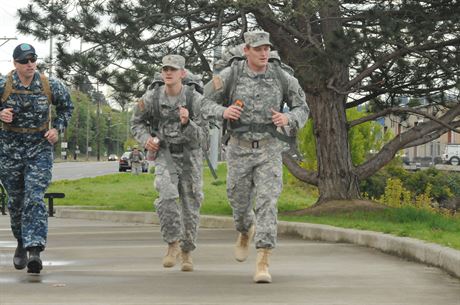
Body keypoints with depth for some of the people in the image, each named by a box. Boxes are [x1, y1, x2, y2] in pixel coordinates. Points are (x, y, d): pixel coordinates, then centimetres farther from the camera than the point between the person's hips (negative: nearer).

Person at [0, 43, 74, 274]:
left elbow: (66, 106, 14)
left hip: (40, 149, -1)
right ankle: (21, 242, 33)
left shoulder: (50, 86, -5)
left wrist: (57, 128, 0)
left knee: (34, 199, -15)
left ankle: (34, 250, -22)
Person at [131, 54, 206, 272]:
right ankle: (173, 244, -13)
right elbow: (137, 123, 4)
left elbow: (198, 137, -18)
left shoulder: (195, 99, -17)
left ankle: (186, 253, 24)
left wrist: (186, 123, -39)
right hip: (165, 154, 0)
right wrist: (146, 139, -16)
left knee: (190, 206, 5)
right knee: (167, 195, -26)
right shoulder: (151, 97, -13)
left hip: (190, 156, 0)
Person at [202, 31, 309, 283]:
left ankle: (262, 264, -15)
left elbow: (302, 109, 6)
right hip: (239, 150, 1)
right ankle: (245, 230, 49)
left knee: (266, 203, -15)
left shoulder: (281, 77, -5)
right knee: (240, 203, 12)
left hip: (269, 150, -1)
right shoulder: (230, 75, -7)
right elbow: (207, 104, 3)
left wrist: (288, 119, -19)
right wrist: (224, 112, -22)